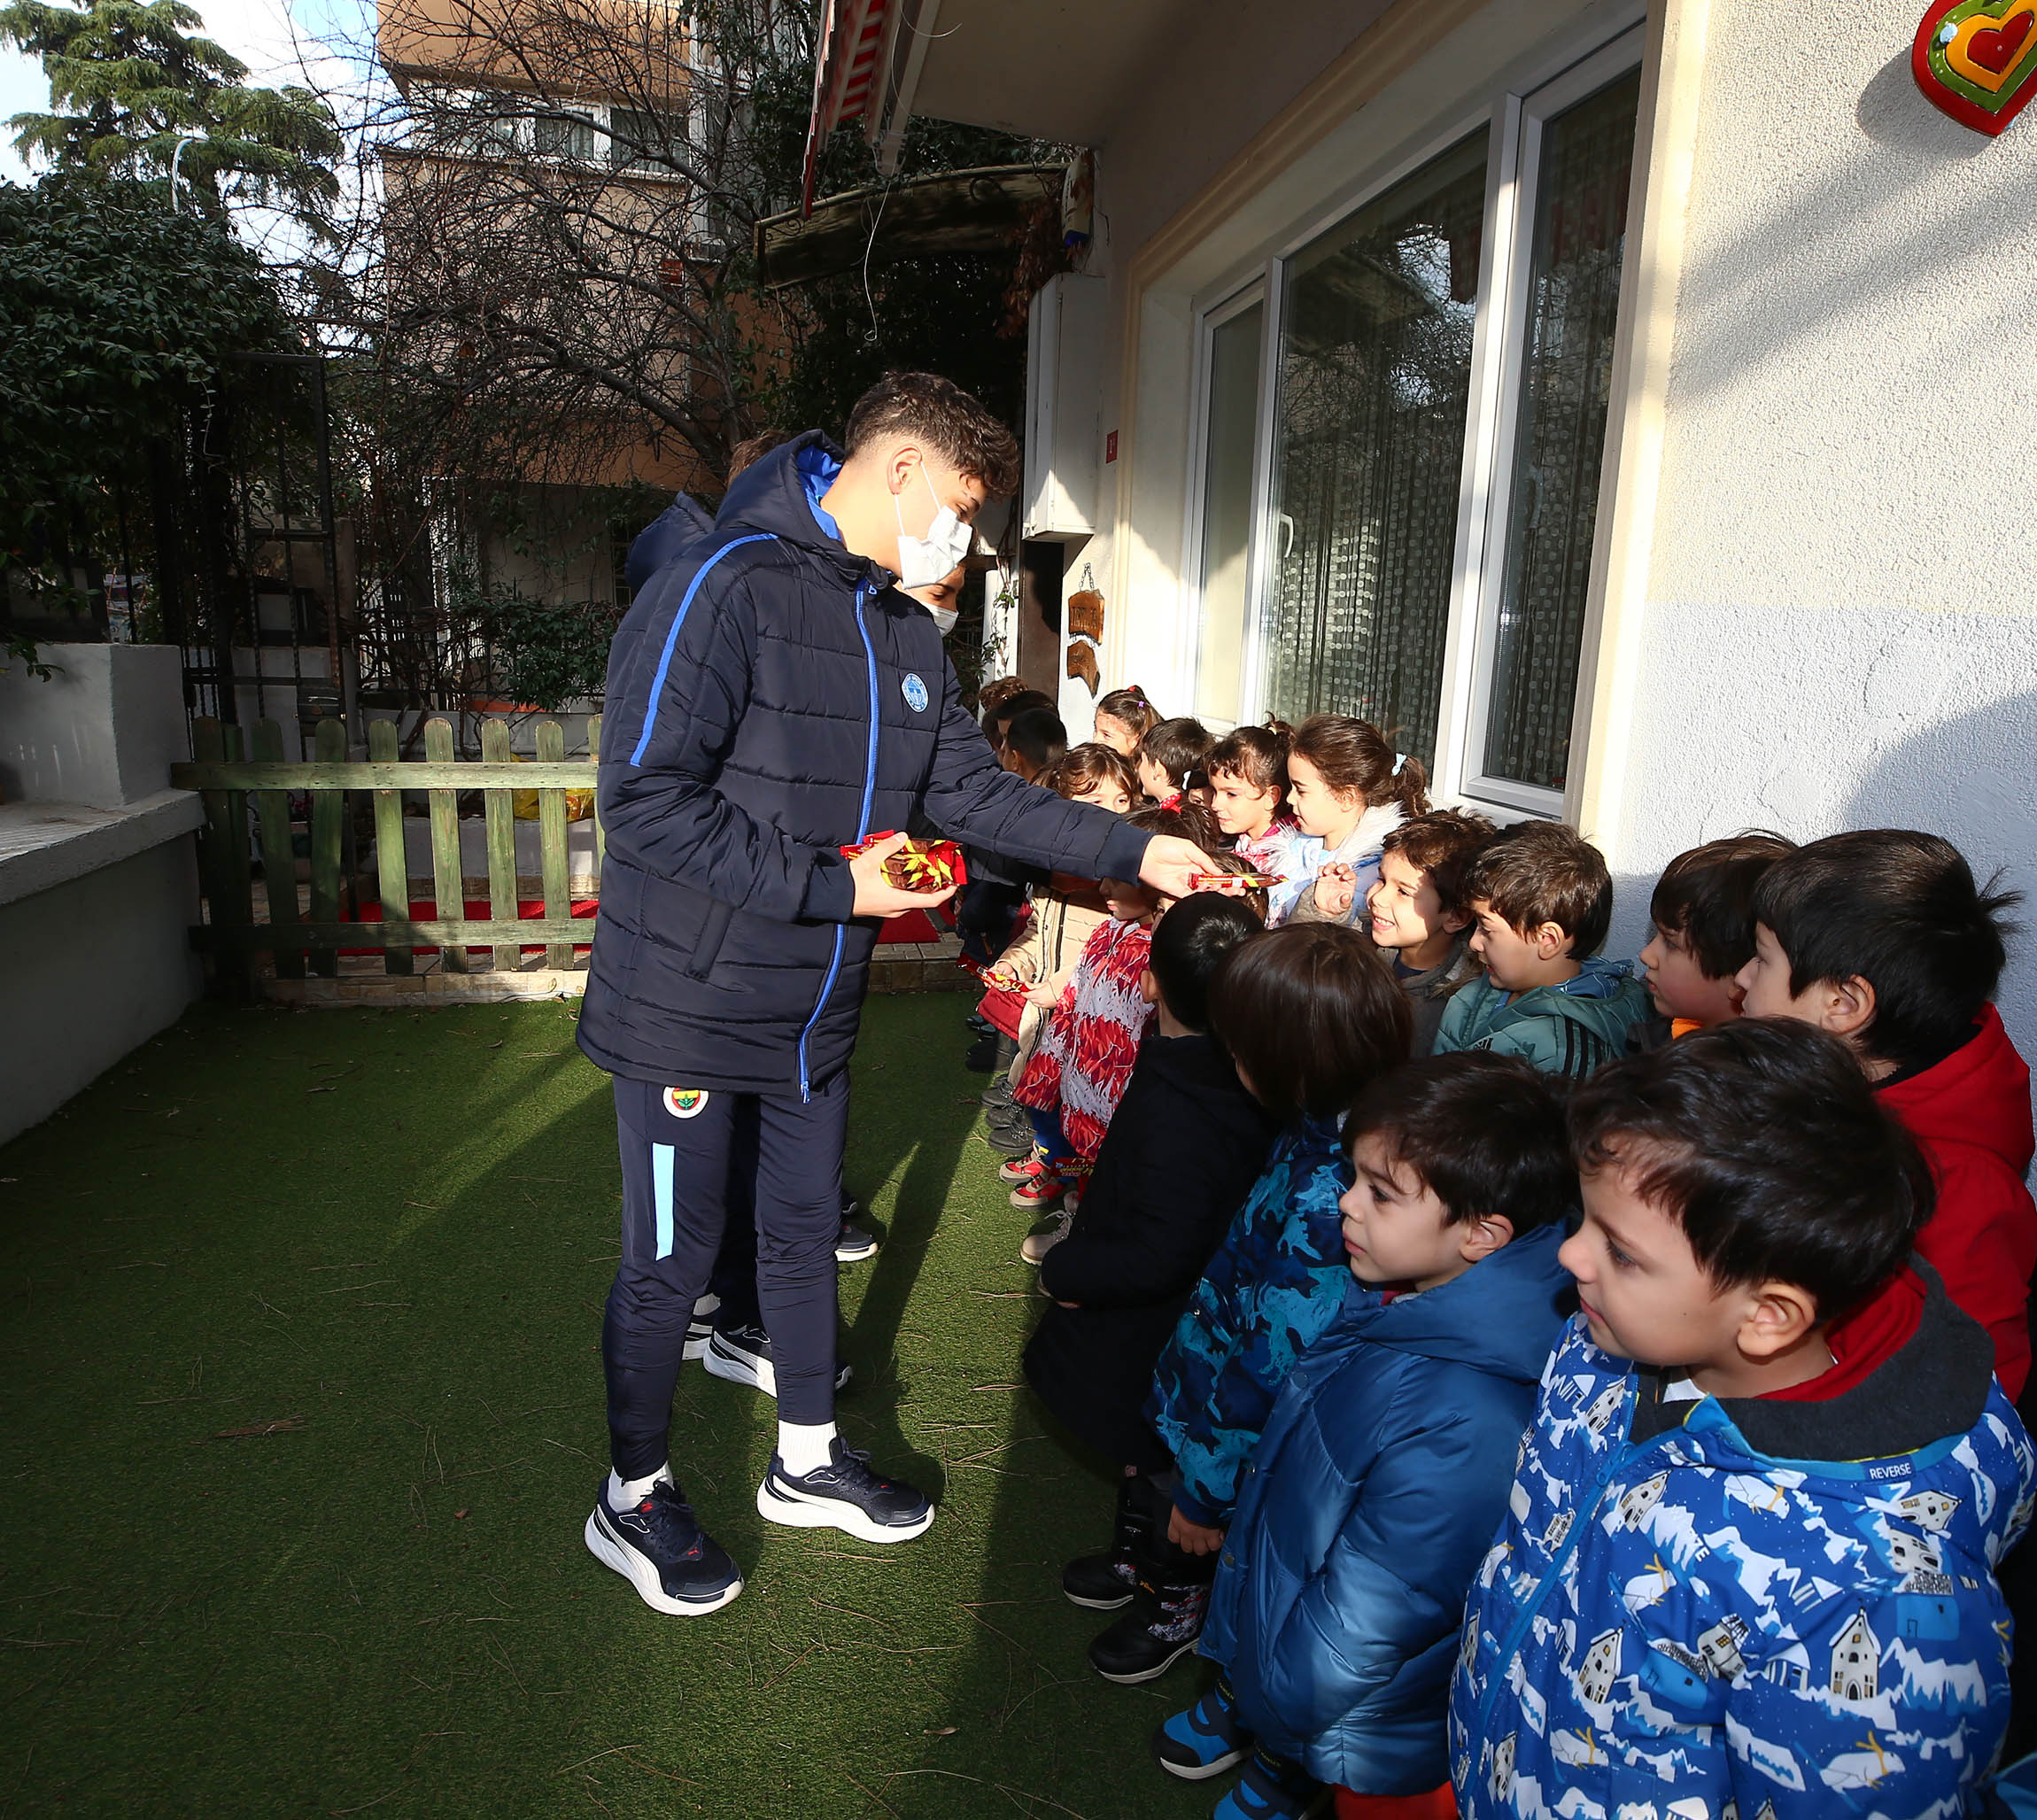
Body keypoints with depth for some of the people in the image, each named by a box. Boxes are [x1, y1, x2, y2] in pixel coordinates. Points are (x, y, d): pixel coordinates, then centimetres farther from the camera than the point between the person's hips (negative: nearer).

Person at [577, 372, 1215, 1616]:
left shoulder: (909, 636, 9)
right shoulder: (724, 588, -19)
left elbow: (978, 790, 9)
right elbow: (648, 798, -24)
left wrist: (1136, 852, 2)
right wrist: (830, 888, -22)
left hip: (817, 1004, 8)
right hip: (689, 998, -7)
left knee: (806, 1231, 20)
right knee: (676, 1256, 7)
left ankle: (807, 1461, 41)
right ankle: (633, 1500, 32)